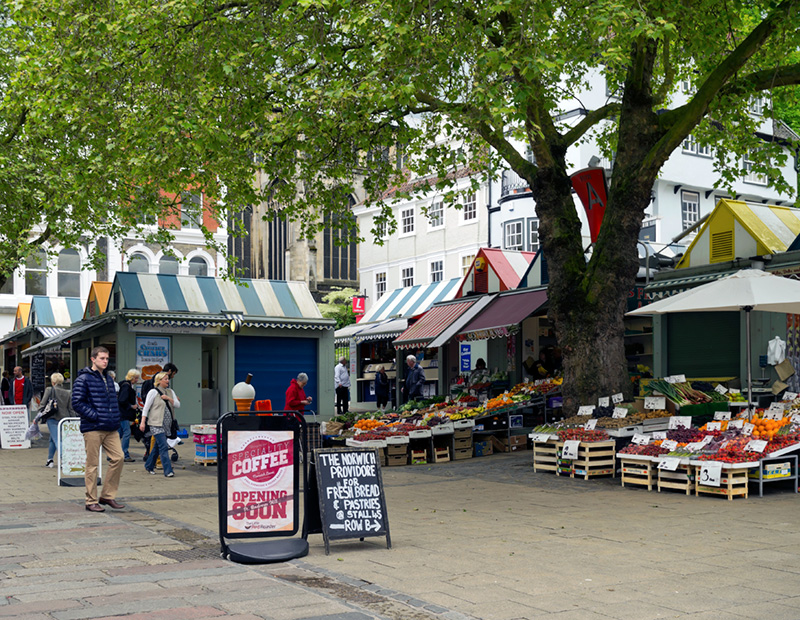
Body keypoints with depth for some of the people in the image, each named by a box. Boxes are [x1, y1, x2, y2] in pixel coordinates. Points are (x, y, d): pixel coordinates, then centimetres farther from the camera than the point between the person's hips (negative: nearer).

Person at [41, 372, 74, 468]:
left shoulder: (49, 390, -4)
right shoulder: (68, 393, 9)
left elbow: (42, 405, -6)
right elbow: (71, 409, 9)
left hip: (52, 418, -5)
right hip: (64, 419, 5)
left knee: (57, 440, -8)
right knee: (52, 439, 22)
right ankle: (49, 460, 29)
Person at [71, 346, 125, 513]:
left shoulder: (108, 378, 18)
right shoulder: (84, 379, -6)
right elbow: (77, 403, -12)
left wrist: (115, 419, 14)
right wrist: (95, 416, -15)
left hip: (111, 429, 7)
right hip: (93, 428, -7)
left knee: (118, 457, -2)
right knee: (92, 464, 0)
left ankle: (108, 495, 11)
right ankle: (91, 501, 9)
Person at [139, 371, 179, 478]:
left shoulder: (170, 392, 14)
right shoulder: (153, 392, -3)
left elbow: (178, 405, 7)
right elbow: (146, 408, -4)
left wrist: (169, 398, -8)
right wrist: (143, 422, -10)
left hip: (167, 424, 6)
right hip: (156, 424, -6)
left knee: (158, 446, 14)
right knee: (163, 447, -13)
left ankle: (149, 466, 31)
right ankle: (168, 470, -13)